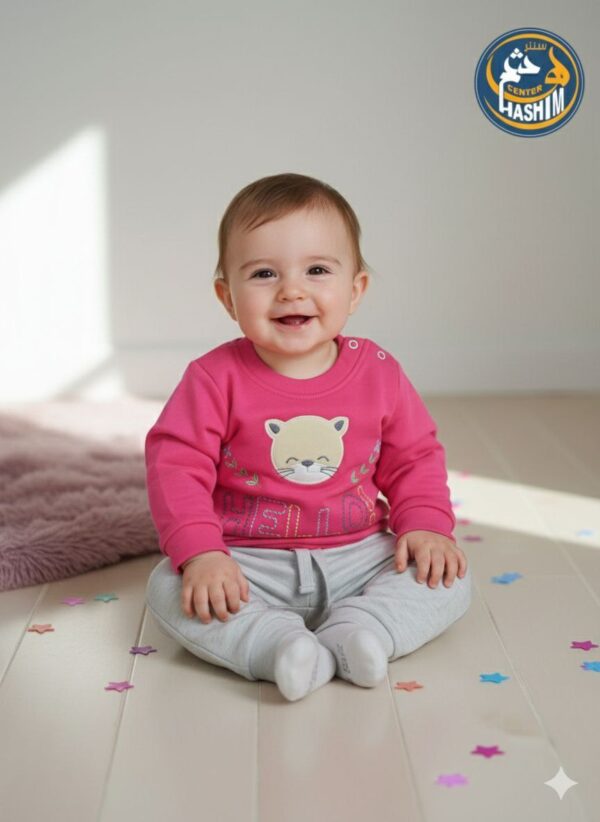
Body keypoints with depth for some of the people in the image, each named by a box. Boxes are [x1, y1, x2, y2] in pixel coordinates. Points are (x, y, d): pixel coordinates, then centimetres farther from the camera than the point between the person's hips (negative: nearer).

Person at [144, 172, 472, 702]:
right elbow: (175, 464, -12)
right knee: (170, 590, -26)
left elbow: (414, 457, 8)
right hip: (249, 563, -2)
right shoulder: (216, 378, -9)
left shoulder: (378, 372, -2)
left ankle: (347, 635, -29)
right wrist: (199, 552, -24)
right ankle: (283, 646, -37)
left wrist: (425, 525, -8)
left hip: (357, 558, 2)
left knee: (451, 579, -15)